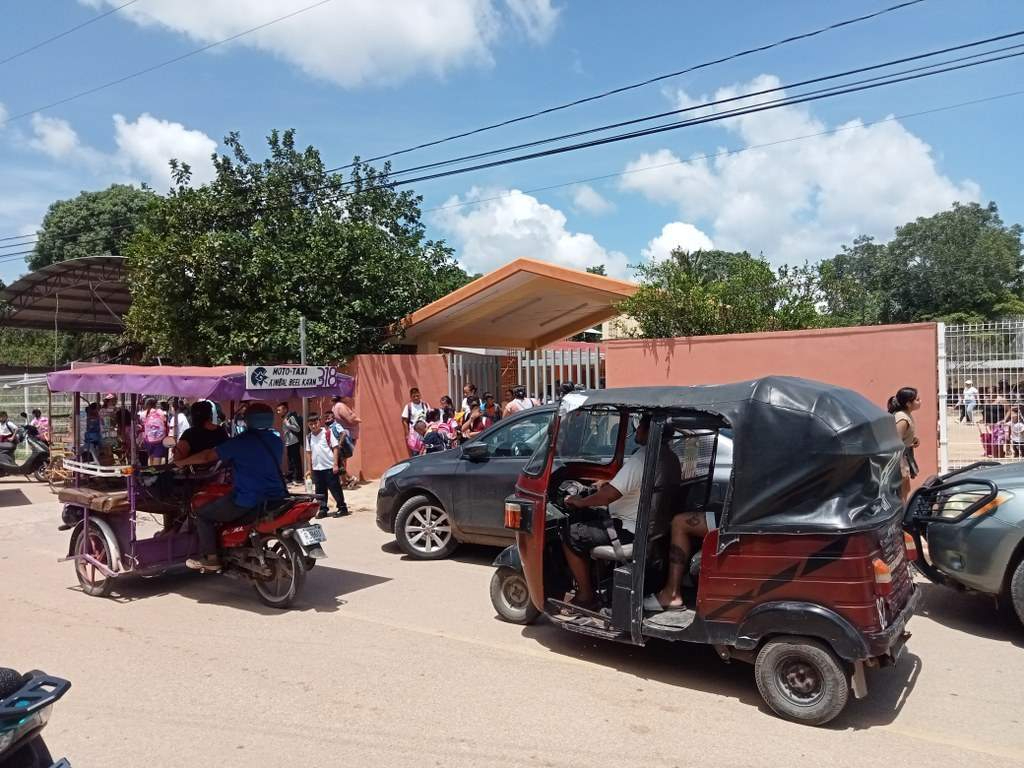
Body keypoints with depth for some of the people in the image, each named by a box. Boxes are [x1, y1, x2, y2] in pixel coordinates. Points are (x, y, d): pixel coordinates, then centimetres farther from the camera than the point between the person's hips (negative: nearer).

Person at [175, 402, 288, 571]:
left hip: (247, 502, -7)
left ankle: (211, 558, 7)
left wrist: (182, 462, 13)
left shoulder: (240, 442, -9)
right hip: (276, 498, 7)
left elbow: (208, 456, -3)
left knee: (203, 514, 12)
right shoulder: (277, 442, 8)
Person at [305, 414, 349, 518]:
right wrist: (310, 469, 10)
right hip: (316, 469, 4)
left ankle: (342, 508, 12)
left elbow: (335, 448, -6)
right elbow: (308, 453, 12)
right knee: (320, 490, 9)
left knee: (335, 488, 2)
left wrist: (335, 465, -11)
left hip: (330, 467, -4)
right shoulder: (309, 437, 7)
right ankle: (323, 510, 20)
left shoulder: (327, 433, -6)